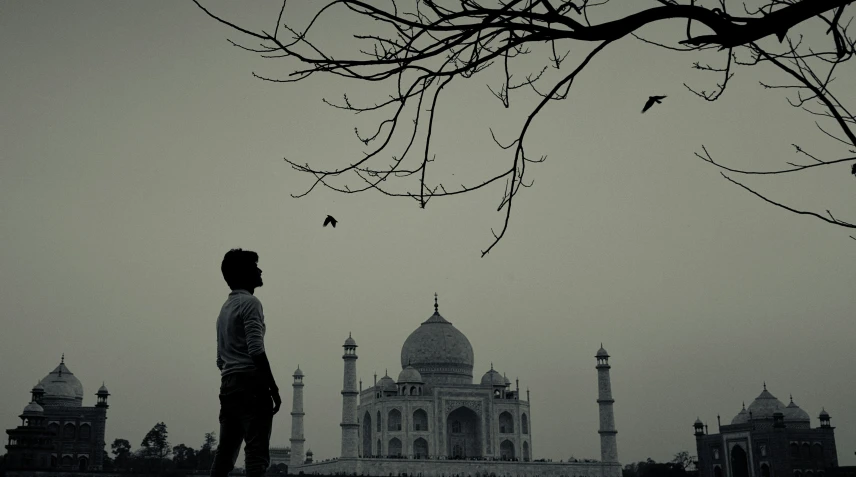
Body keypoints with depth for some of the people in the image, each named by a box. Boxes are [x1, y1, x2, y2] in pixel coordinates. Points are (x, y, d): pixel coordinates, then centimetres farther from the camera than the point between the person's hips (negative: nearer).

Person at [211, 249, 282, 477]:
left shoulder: (225, 308, 22)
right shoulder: (250, 302, -6)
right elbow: (256, 351, -16)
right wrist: (273, 388, -14)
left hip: (228, 385, 9)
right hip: (250, 384, -9)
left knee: (225, 452, 8)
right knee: (257, 453, -13)